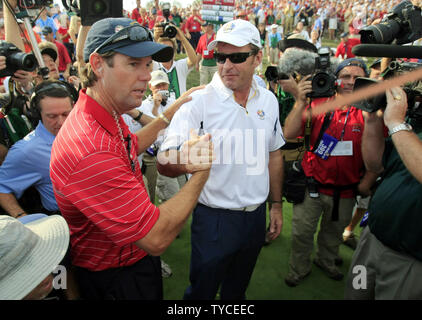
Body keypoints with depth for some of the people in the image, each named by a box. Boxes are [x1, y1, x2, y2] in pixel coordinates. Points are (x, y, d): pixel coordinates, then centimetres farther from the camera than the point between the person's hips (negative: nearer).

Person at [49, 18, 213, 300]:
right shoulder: (91, 152, -39)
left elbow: (131, 146, 19)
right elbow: (157, 238, -36)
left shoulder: (106, 116, -5)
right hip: (116, 280, -9)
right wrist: (201, 172, -25)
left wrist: (171, 113, 13)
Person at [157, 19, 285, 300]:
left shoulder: (268, 100, 0)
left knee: (237, 289, 26)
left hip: (256, 216, 5)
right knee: (202, 290, 16)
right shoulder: (198, 102, -17)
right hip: (214, 219, -4)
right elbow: (164, 163, -25)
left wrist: (277, 204, 11)